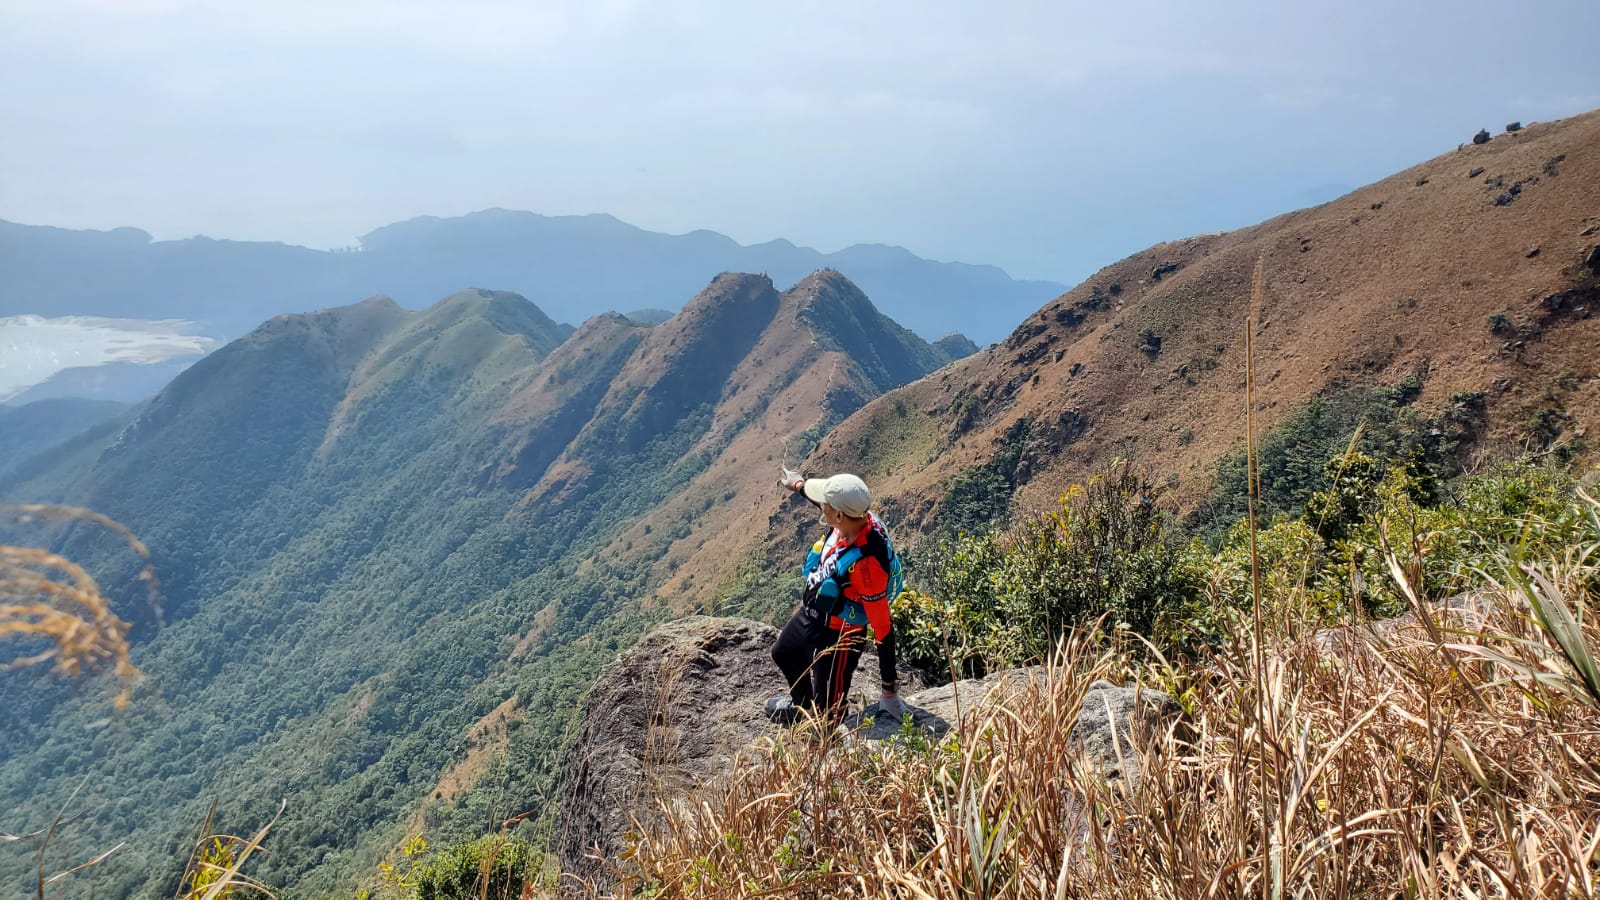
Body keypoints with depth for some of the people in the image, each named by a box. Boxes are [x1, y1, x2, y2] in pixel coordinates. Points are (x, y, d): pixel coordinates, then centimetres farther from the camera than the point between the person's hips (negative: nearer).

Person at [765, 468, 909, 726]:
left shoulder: (866, 562, -40)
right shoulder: (854, 518, -18)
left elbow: (883, 627, -31)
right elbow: (833, 504, 9)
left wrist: (889, 687, -22)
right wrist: (799, 485, 28)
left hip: (838, 636, -9)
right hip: (811, 615, 9)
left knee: (828, 710, 6)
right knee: (782, 653, 33)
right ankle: (803, 702, 60)